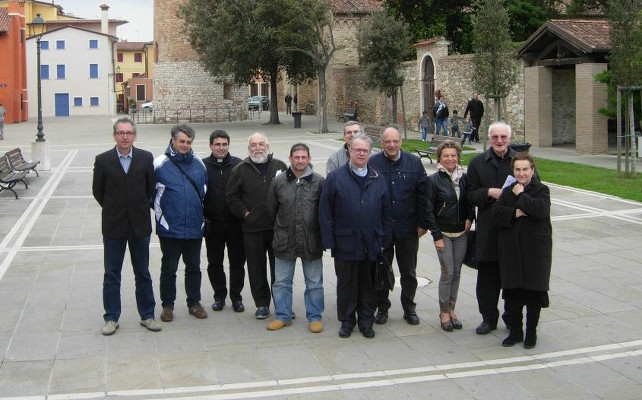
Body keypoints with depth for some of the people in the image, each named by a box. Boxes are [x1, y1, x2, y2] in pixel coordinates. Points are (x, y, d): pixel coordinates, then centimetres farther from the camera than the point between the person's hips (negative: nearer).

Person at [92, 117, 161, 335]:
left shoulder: (146, 158, -3)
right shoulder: (103, 160, -5)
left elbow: (151, 187, 6)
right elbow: (97, 191, 4)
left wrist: (139, 208, 8)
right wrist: (113, 211, 7)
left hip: (140, 224, 1)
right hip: (113, 226, -1)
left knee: (143, 273, 11)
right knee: (111, 274, 7)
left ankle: (147, 315, 21)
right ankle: (111, 318, 18)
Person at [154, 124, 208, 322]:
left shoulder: (198, 163, 6)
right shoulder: (160, 163, -7)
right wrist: (161, 210, 4)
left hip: (194, 227, 4)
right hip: (169, 228, -3)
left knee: (194, 267, 14)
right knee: (169, 269, 7)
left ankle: (194, 302, 26)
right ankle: (167, 305, 19)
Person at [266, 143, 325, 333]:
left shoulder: (318, 181, -4)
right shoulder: (278, 181, -1)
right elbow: (271, 209, 10)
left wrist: (317, 231, 6)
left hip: (311, 241, -1)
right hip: (284, 240, 1)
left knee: (314, 282, 9)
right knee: (281, 282, 10)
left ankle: (314, 317, 22)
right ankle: (282, 316, 24)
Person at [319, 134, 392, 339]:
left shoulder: (378, 180, 8)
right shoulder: (335, 178, -2)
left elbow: (386, 213, 11)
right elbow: (325, 212, -4)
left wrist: (385, 240, 6)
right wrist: (329, 241, -8)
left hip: (371, 244, 3)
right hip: (345, 243, -2)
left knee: (368, 285, 11)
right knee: (346, 284, 8)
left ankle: (366, 321, 24)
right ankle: (347, 321, 22)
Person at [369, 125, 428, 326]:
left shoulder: (414, 162, 0)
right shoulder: (372, 164, -4)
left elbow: (422, 195, 2)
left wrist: (422, 223, -1)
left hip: (407, 227, 1)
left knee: (409, 272, 11)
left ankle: (409, 308, 26)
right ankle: (382, 308, 24)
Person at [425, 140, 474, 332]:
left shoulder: (464, 178, 4)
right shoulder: (434, 180, -7)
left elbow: (470, 201, 18)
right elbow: (429, 210, -7)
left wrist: (470, 218, -2)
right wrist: (437, 236, -10)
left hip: (461, 233, 4)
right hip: (444, 233, -4)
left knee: (456, 273, 8)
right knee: (448, 273, -5)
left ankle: (451, 309, 20)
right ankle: (444, 312, 9)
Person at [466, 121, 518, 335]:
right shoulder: (477, 162, 5)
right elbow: (471, 195, 2)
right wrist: (489, 193, -14)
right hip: (488, 229, 1)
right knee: (487, 277, 6)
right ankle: (489, 318, 19)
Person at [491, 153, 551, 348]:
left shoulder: (542, 190, -1)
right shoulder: (508, 191, 11)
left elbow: (540, 209, -20)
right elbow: (495, 213, -1)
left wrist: (521, 195, -12)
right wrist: (514, 213, -15)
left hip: (535, 250, -3)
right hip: (511, 249, 3)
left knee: (534, 291, 4)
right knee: (512, 292, 6)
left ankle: (531, 332, 17)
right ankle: (515, 331, 19)